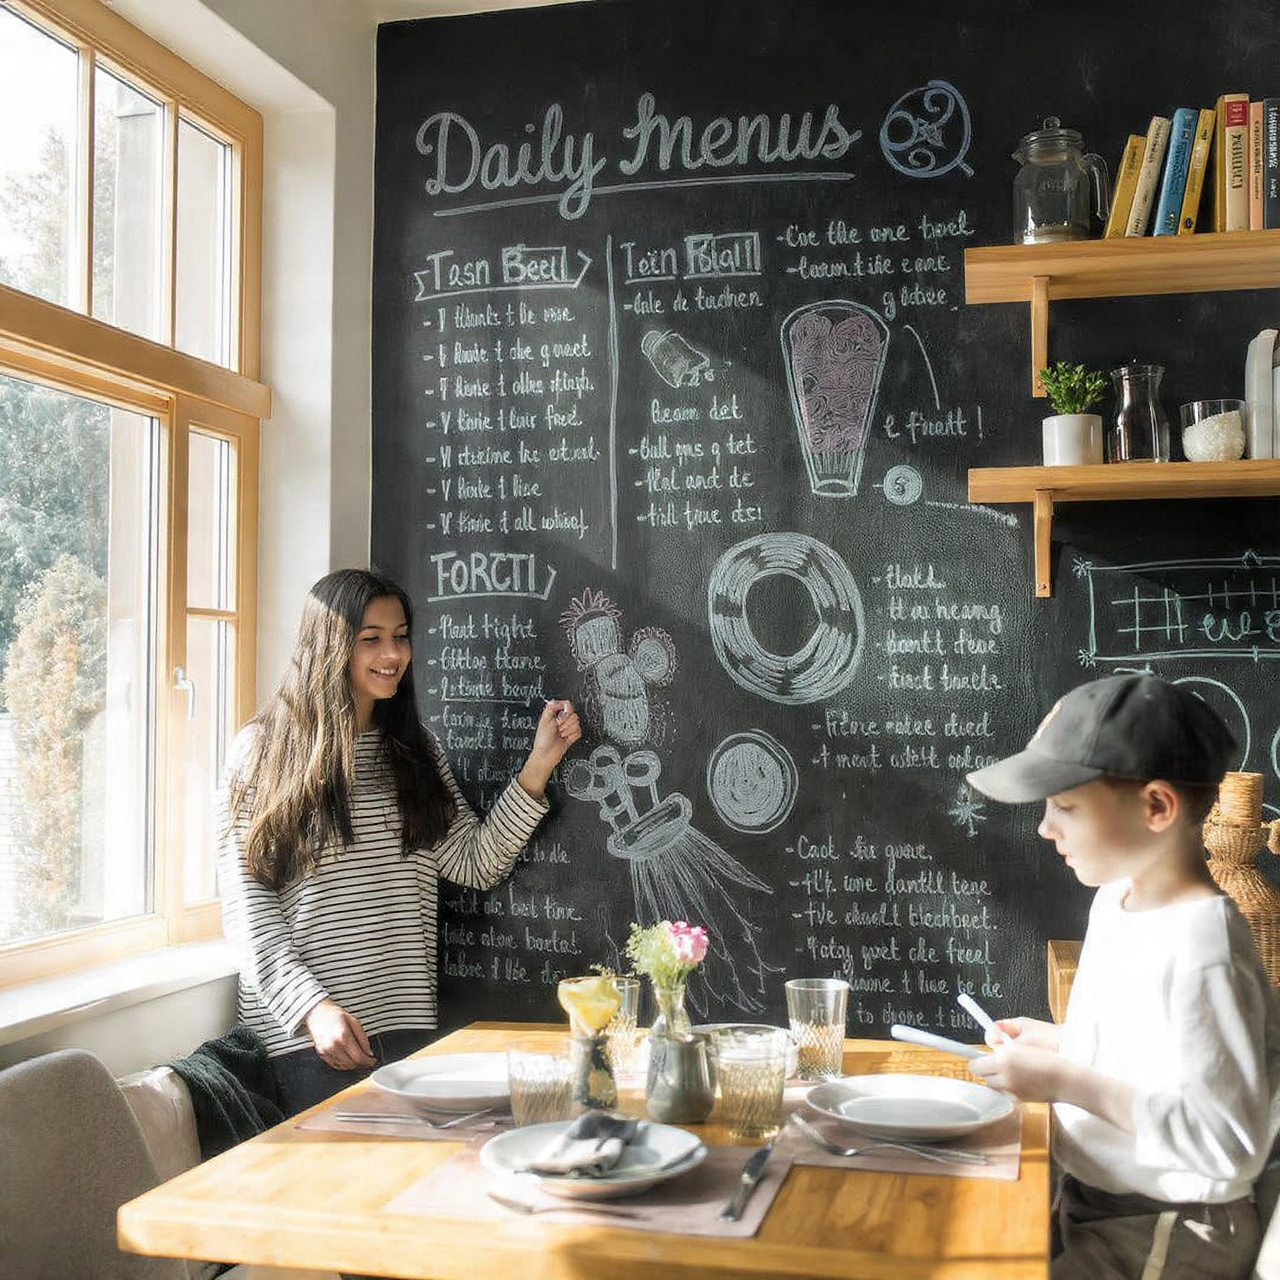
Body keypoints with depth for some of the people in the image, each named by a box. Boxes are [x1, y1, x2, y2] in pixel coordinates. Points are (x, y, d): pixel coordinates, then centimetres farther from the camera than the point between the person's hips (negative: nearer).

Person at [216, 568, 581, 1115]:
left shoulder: (415, 752, 12)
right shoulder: (264, 749, -3)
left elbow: (477, 864, 6)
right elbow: (244, 902, -7)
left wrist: (538, 764, -2)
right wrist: (311, 1007, -16)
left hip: (406, 1025, 4)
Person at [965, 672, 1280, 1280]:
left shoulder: (1202, 950, -26)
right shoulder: (1116, 899, 2)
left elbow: (1229, 1143, -26)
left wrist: (1069, 1082, -26)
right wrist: (1053, 1041, 2)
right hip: (1086, 1197, 8)